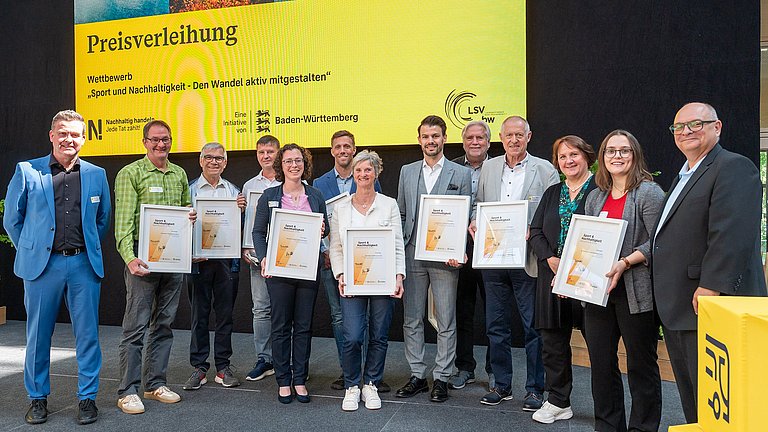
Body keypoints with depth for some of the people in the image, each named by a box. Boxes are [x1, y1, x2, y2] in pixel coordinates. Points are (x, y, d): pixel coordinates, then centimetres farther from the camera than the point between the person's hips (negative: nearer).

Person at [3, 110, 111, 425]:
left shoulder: (96, 174, 7)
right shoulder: (26, 171, 2)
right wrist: (31, 251, 9)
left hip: (83, 264, 1)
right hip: (42, 265, -1)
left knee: (87, 334, 4)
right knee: (38, 335, 9)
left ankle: (87, 398, 17)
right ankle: (38, 398, 25)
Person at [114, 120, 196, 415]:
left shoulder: (180, 174, 14)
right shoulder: (130, 173, -3)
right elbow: (124, 220, -11)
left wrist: (191, 215, 0)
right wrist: (129, 258, -24)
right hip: (143, 255, -5)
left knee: (164, 324, 11)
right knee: (136, 325, -2)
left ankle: (155, 384, 23)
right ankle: (128, 391, 8)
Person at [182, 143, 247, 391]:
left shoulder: (234, 191, 11)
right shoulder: (189, 190, 4)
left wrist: (241, 210, -8)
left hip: (227, 259, 2)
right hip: (199, 259, -2)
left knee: (225, 314, 7)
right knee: (199, 315, 5)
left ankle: (223, 367, 18)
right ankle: (199, 368, 16)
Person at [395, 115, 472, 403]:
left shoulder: (461, 174, 2)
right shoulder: (407, 172, 11)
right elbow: (401, 214, 13)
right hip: (412, 256, 3)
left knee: (446, 321, 5)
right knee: (411, 319, 10)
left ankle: (441, 378, 17)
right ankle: (417, 375, 23)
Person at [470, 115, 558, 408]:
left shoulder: (545, 170, -1)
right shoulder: (488, 168, 10)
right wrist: (474, 222, -4)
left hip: (527, 260, -4)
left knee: (533, 326, 4)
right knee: (496, 326, 12)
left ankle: (534, 388, 19)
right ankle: (502, 384, 27)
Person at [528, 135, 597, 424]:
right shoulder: (552, 194, 16)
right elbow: (535, 231, 10)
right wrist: (550, 259, -7)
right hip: (552, 278, 5)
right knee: (553, 341, 10)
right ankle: (558, 402, 24)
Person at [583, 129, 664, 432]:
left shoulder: (648, 192, -5)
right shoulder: (595, 196, 14)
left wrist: (625, 263, -24)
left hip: (635, 292, -6)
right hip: (596, 291, 6)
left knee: (640, 364, 6)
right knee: (601, 363, 13)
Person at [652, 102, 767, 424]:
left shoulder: (734, 168, -10)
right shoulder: (684, 175, 21)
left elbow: (731, 236, -22)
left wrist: (710, 287, -26)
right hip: (677, 311, 10)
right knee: (691, 401, 18)